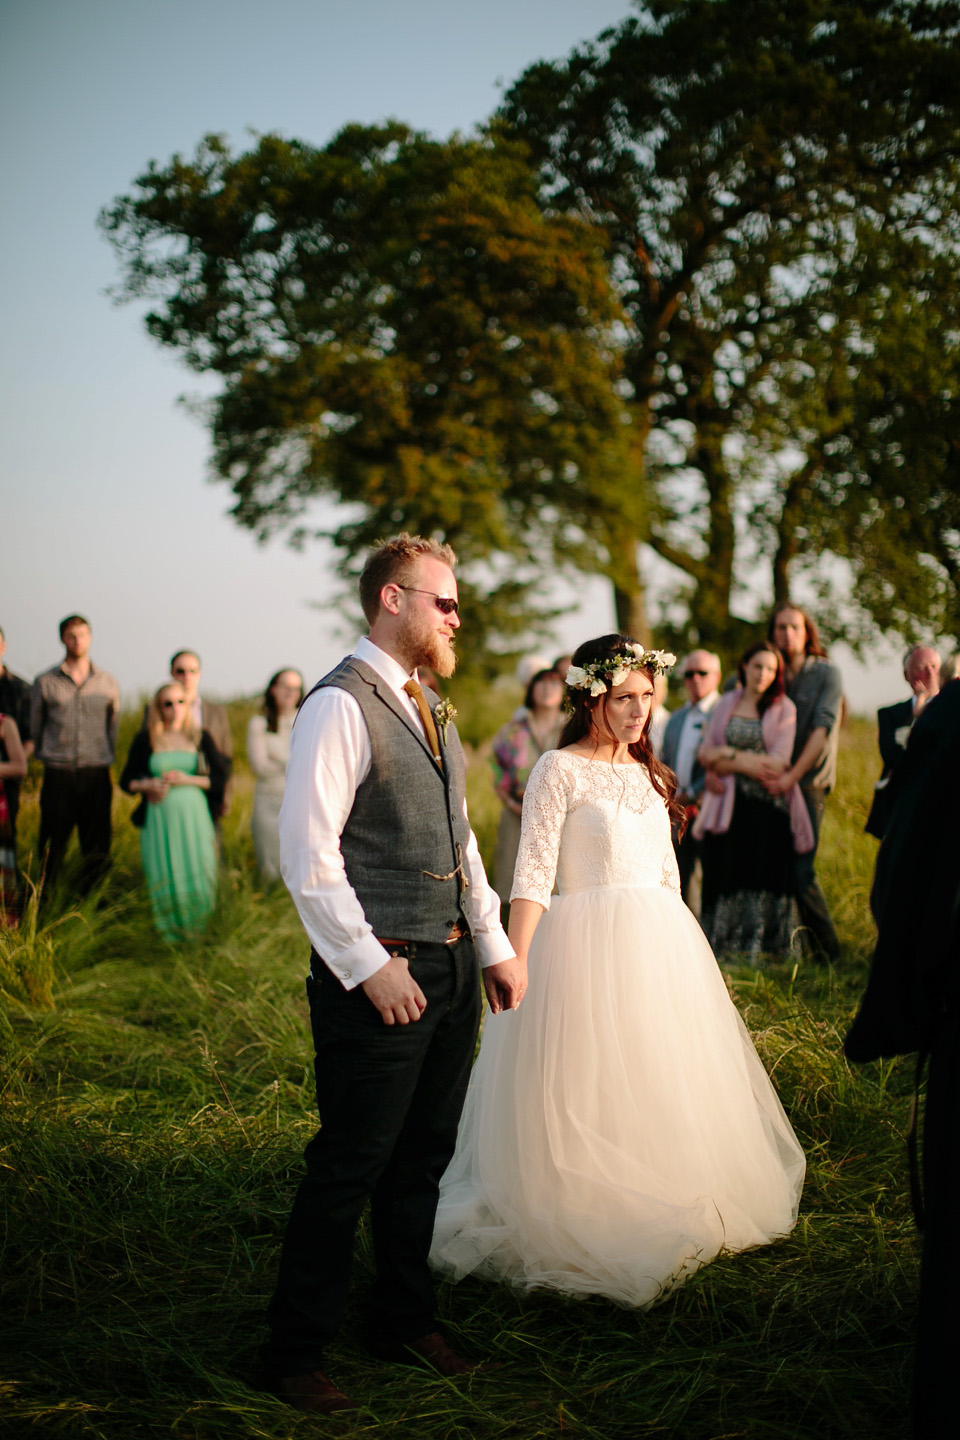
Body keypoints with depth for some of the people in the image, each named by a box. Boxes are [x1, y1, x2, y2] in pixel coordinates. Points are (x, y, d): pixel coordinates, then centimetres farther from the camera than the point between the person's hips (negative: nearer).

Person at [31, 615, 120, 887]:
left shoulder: (108, 683, 9)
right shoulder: (45, 682, 5)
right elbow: (35, 727, 14)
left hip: (96, 773, 1)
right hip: (58, 775, -1)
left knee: (96, 847, 1)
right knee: (52, 846, -1)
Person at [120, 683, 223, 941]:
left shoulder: (200, 738, 8)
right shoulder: (145, 740, 6)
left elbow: (220, 778, 5)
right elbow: (126, 781, 9)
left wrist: (189, 779, -9)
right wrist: (147, 786, -11)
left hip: (194, 815, 1)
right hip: (160, 816, -1)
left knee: (197, 872, -4)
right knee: (164, 878, -3)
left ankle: (193, 933, 15)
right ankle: (170, 936, 14)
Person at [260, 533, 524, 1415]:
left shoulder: (430, 707, 15)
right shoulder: (340, 706, -13)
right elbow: (307, 855, -18)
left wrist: (494, 946, 16)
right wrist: (369, 967, -18)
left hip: (451, 966, 8)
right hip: (379, 974, -8)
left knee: (423, 1158, 17)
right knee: (349, 1167, 0)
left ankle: (404, 1322, 33)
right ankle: (297, 1351, 15)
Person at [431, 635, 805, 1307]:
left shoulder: (649, 773, 13)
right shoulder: (560, 770, -7)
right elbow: (533, 876, -13)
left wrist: (681, 950, 17)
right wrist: (516, 968, -19)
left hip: (663, 944, 7)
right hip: (588, 945, -7)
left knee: (658, 1089, 13)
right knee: (586, 1093, -2)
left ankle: (661, 1223, 27)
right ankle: (581, 1232, 11)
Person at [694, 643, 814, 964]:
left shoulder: (783, 709, 4)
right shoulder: (725, 704, 12)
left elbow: (777, 763, -7)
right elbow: (706, 753, 6)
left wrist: (728, 757, -6)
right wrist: (751, 762, -8)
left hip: (768, 806, -2)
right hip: (729, 806, 2)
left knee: (764, 875, -2)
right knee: (726, 874, -2)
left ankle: (757, 953, 4)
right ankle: (722, 952, 4)